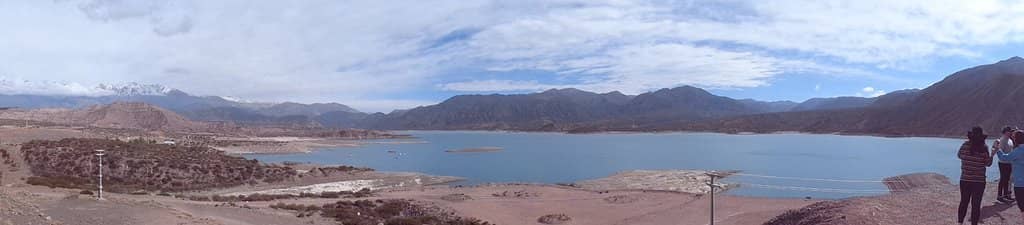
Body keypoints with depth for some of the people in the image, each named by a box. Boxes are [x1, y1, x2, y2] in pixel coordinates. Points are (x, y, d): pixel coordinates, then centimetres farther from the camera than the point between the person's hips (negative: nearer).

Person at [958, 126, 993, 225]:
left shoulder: (965, 145, -7)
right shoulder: (984, 148, -10)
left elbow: (959, 155, 9)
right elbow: (988, 163, -3)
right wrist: (992, 154, 10)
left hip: (965, 180, 2)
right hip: (979, 181, -2)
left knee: (964, 202, 15)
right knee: (976, 204, 6)